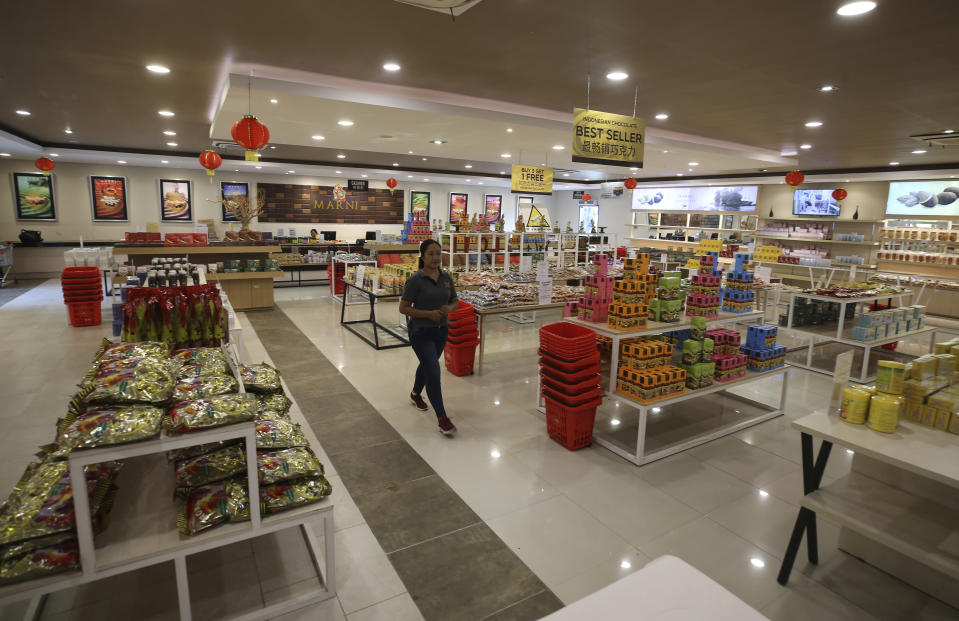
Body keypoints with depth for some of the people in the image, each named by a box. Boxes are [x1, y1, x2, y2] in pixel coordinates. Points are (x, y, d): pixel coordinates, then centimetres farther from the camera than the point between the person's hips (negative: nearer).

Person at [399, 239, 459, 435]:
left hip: (441, 331, 6)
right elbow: (403, 308, -13)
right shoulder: (415, 280, -14)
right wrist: (429, 314, -21)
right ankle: (442, 418, 0)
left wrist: (449, 308, -11)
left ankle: (416, 394, 51)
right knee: (433, 372, -10)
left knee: (427, 365, 24)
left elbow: (455, 301, 12)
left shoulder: (446, 277, 2)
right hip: (421, 332, -6)